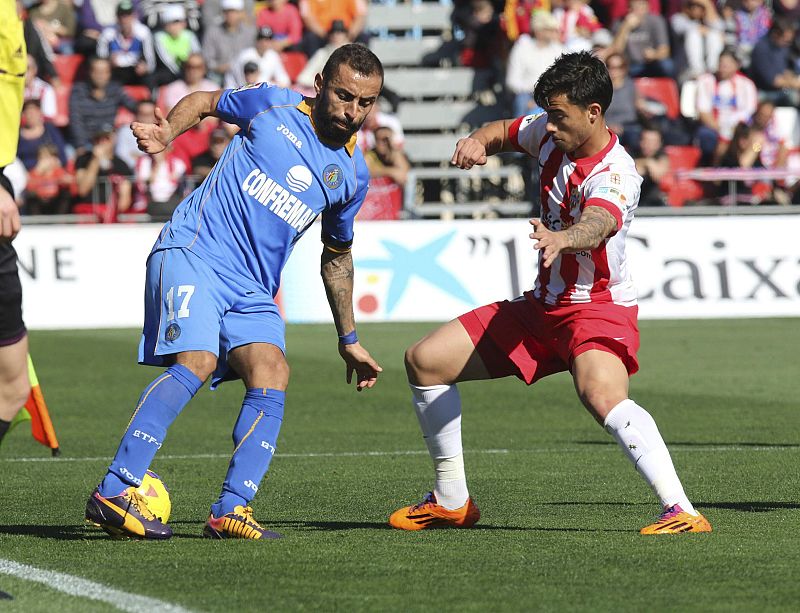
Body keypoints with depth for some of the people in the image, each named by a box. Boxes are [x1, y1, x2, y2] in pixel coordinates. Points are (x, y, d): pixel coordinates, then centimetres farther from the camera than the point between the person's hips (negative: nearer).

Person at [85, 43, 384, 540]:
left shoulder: (353, 174, 12)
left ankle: (232, 511, -19)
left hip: (252, 291, 5)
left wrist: (349, 339, 28)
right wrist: (166, 132, -5)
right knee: (197, 362, -26)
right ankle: (114, 492, -27)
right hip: (193, 252, -5)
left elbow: (337, 257, 26)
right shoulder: (274, 106, 0)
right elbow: (206, 101, 16)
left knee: (272, 374, -19)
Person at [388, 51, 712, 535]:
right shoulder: (550, 133, -1)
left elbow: (596, 226, -46)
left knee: (602, 394, -39)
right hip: (542, 306, 9)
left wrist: (562, 238, -69)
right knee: (424, 361, 7)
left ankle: (681, 510, -43)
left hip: (598, 309, -9)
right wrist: (478, 141, -4)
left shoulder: (616, 175, -24)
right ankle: (452, 502, 19)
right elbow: (504, 132, 21)